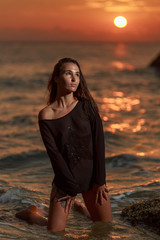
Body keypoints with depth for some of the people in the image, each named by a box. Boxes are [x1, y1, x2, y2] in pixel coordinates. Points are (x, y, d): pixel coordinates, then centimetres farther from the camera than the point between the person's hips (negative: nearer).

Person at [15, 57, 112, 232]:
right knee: (55, 233, -2)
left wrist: (99, 181, -10)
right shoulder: (46, 115, -7)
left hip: (92, 176, 2)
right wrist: (72, 187, -12)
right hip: (64, 179, -2)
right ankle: (32, 212, 28)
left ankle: (76, 205, 32)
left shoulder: (87, 106, -3)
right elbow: (54, 153, -10)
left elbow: (99, 143, -6)